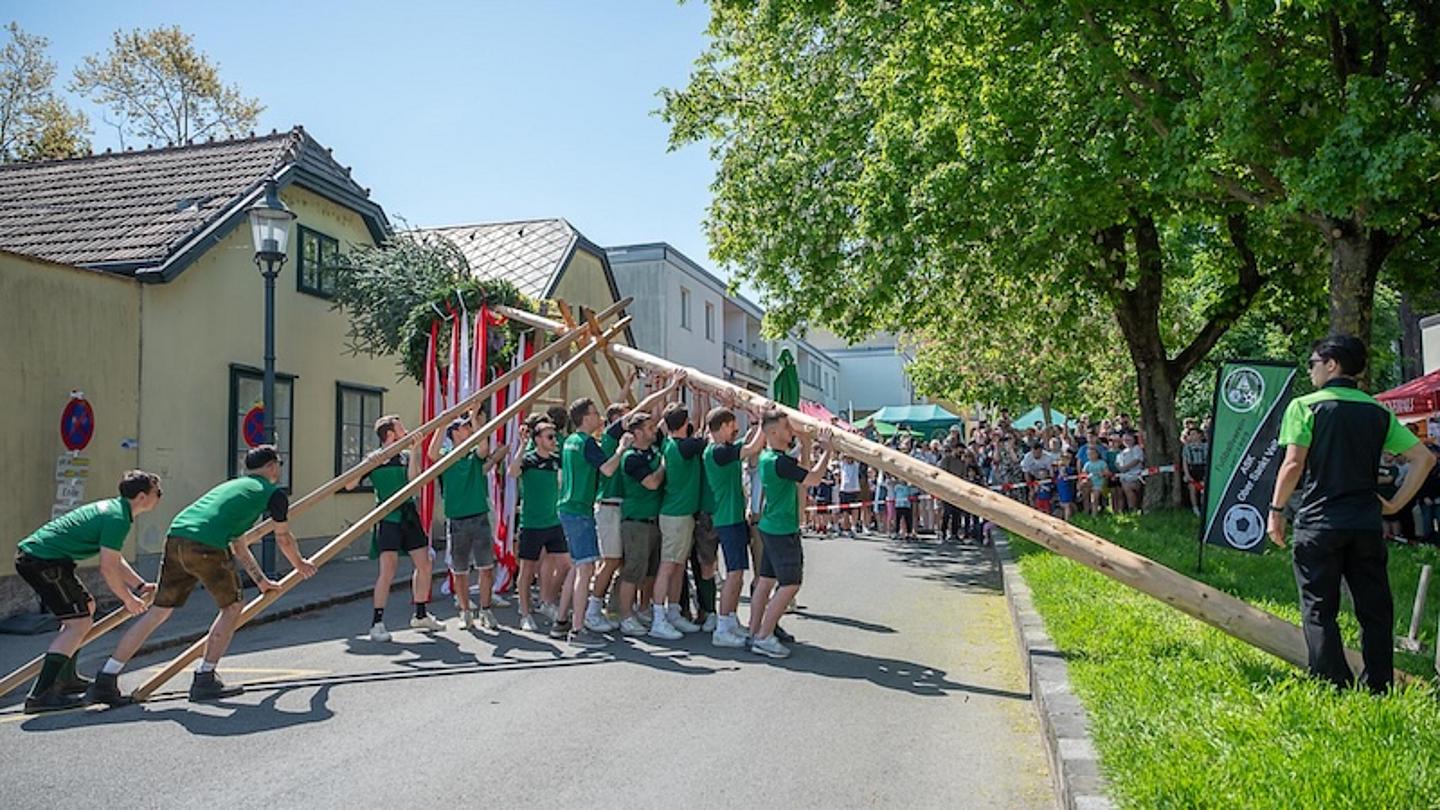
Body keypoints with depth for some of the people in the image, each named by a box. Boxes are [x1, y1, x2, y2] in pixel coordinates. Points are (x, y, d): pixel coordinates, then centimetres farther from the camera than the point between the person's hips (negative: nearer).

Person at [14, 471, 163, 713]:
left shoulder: (113, 508, 17)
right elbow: (108, 569, -17)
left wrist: (140, 585, 26)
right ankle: (40, 695, -16)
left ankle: (66, 678, 29)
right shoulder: (117, 518, -16)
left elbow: (115, 560, 26)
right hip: (42, 560, -11)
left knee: (86, 607, 22)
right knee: (79, 623, -12)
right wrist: (128, 600, -4)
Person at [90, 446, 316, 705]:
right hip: (206, 546, -7)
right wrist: (300, 564, 45)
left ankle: (104, 682, 13)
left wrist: (261, 580, 51)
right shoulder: (274, 493, 14)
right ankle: (204, 679, 11)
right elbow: (284, 539, 25)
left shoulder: (233, 485, 35)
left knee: (159, 611, 13)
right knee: (232, 607, 12)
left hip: (175, 536, 7)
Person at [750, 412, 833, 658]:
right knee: (790, 584, -5)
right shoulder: (778, 461, -22)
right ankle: (764, 637, -3)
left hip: (771, 527, 10)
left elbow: (799, 471, 25)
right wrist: (827, 450, -13)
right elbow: (812, 478, -23)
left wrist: (804, 445, 17)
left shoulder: (768, 457, 9)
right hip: (783, 531, -10)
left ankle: (754, 633, 18)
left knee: (765, 580, 12)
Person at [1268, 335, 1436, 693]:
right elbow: (1424, 458, 7)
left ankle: (1334, 688, 1)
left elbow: (1293, 465, -13)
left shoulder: (1305, 406, -6)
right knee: (1375, 609, 12)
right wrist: (1396, 503, 11)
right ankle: (1379, 687, 16)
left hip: (1319, 524, -4)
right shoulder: (1378, 411, 9)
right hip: (1367, 524, 4)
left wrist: (1277, 509, -3)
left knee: (1319, 610, 3)